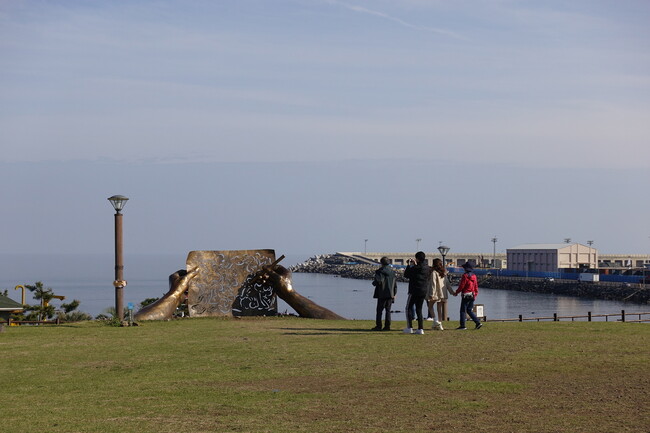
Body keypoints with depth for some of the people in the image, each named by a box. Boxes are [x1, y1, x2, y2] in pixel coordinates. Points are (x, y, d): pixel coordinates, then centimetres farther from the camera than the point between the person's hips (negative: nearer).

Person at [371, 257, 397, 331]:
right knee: (388, 310, 7)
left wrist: (373, 282, 5)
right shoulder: (392, 271, 9)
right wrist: (395, 293, 15)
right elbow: (395, 283, 11)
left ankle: (379, 326, -2)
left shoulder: (379, 271, -8)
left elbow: (377, 282, -18)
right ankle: (387, 326, 3)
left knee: (379, 310, 0)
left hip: (382, 294, -5)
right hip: (390, 294, 5)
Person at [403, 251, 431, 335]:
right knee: (419, 310, 12)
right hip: (423, 292, 6)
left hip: (414, 291, -6)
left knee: (408, 308, 5)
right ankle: (420, 329, 6)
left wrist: (409, 265, 7)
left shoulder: (416, 268, -16)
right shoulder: (428, 268, 3)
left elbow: (406, 274, -7)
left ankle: (409, 328, -1)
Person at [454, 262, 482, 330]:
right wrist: (475, 294, 18)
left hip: (466, 296, -7)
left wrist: (456, 293, -2)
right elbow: (476, 286, 12)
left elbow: (461, 286, -14)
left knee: (463, 310, 1)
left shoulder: (465, 276, -13)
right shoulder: (474, 276, 9)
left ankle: (462, 325, 1)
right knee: (469, 310, 14)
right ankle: (478, 322, 5)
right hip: (472, 296, 7)